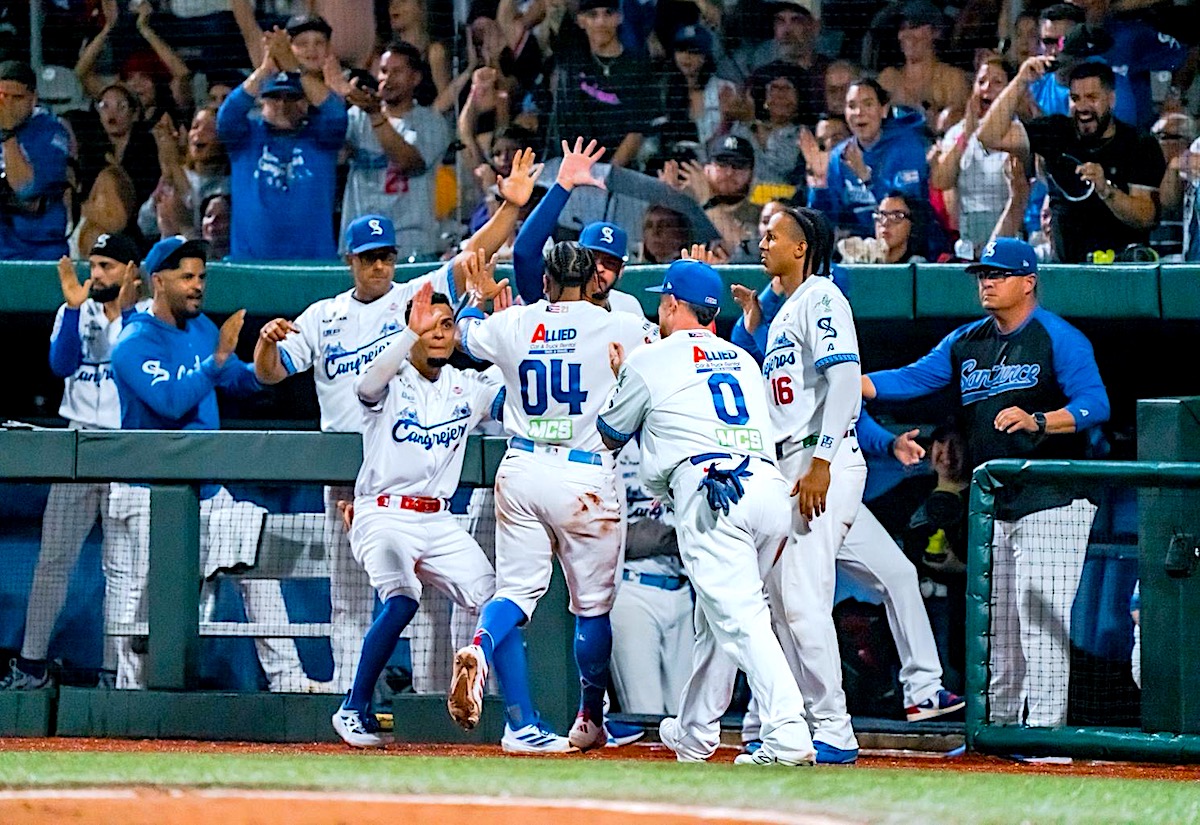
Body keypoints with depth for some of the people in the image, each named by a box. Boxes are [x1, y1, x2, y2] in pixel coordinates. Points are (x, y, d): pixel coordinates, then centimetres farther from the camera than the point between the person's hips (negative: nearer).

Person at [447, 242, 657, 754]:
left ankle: (479, 648, -27)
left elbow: (468, 333, 27)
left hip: (521, 471, 3)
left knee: (516, 590, 6)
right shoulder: (621, 328, -5)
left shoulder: (513, 325, 5)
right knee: (593, 604, 11)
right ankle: (590, 722, 21)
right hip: (587, 477, -3)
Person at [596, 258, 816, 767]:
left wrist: (618, 376, 41)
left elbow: (609, 437, 23)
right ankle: (695, 733, 31)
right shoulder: (743, 360, 27)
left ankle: (787, 735, -30)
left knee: (738, 616, -15)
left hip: (708, 491, -6)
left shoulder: (649, 362, 11)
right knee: (715, 615, 21)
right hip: (769, 484, 7)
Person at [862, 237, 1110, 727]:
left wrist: (1037, 421, -32)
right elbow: (910, 379, 10)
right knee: (996, 625, 12)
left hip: (1051, 503, -7)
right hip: (992, 505, 7)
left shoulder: (1060, 339, -7)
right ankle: (999, 727, 19)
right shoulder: (966, 342, 14)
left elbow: (1095, 404, -16)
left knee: (1041, 616, -12)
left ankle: (1045, 728, -13)